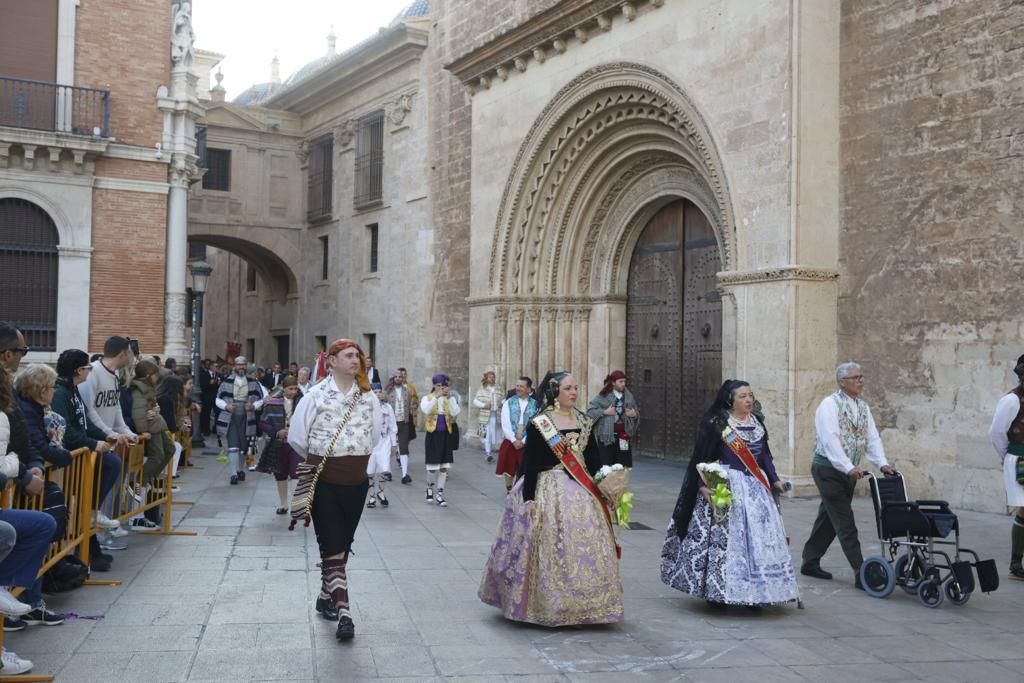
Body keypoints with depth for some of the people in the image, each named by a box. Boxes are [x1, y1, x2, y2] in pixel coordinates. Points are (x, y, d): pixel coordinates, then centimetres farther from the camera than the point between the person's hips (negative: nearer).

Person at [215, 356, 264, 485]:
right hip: (230, 418, -1)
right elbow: (218, 399, 6)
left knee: (243, 446, 10)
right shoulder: (227, 382, 0)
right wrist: (226, 406, -13)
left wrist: (253, 406, -13)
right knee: (233, 446, -10)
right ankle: (234, 474, -10)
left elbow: (261, 400, 7)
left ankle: (241, 470, 30)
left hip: (245, 418, 2)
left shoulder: (253, 383, 3)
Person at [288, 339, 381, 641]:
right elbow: (296, 437, -1)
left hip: (356, 482, 4)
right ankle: (343, 613, -8)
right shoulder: (317, 395, -9)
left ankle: (326, 597, 34)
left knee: (342, 545, 15)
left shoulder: (369, 397, 1)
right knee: (332, 547, -6)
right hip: (324, 482, -4)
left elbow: (374, 436, 12)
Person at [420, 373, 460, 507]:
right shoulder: (427, 398, -2)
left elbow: (455, 413, -13)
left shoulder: (451, 399, 4)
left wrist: (449, 398, -20)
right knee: (433, 466, -1)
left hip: (446, 434, 2)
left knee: (444, 466, 3)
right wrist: (436, 396, -27)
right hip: (433, 434, -2)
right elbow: (425, 410, -23)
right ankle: (429, 488, 27)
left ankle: (440, 495, 13)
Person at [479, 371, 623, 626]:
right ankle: (549, 605, 12)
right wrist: (529, 500, -13)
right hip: (549, 491, -5)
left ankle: (580, 604, 19)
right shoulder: (539, 424, -7)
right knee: (552, 548, -2)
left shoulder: (583, 421, 10)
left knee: (585, 547, 6)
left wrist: (602, 488, 8)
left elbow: (593, 459, 14)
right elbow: (530, 464, -9)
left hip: (583, 492, 5)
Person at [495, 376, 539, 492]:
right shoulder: (508, 403, 2)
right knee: (509, 469, 9)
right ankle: (509, 491, 24)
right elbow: (505, 424, -4)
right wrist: (514, 440, -13)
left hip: (527, 443, -1)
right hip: (510, 442, 1)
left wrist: (523, 441, -12)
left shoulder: (535, 405, -2)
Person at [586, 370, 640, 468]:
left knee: (624, 467, 2)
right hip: (607, 436, -4)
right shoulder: (603, 396, -2)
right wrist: (604, 412, -14)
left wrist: (635, 415, -4)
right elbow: (590, 411, -4)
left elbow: (636, 412, 18)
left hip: (623, 436, 4)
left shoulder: (629, 396, 9)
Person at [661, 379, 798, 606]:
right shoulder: (716, 424, -6)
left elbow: (765, 455, 18)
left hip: (757, 487, 6)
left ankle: (754, 592, 11)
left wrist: (774, 479, 11)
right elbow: (701, 457, -9)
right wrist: (703, 485, -18)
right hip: (725, 487, -6)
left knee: (759, 537, 3)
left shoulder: (757, 423, 12)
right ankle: (716, 590, 6)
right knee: (722, 536, -6)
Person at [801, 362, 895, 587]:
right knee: (845, 522, -8)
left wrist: (882, 464, -9)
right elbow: (830, 440, -23)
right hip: (829, 469, -8)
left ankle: (810, 563, 25)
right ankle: (861, 573, -8)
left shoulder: (863, 407, 11)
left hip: (848, 471, 8)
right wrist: (849, 468, -31)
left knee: (828, 519, 14)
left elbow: (872, 438, 6)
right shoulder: (830, 405, -13)